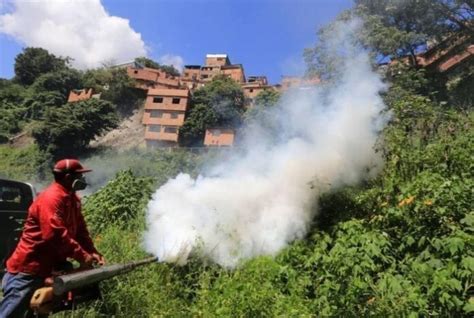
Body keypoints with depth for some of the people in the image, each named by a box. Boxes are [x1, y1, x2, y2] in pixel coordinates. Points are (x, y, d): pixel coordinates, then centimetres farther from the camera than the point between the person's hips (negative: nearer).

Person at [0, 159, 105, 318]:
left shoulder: (72, 199, 8)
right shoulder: (51, 198, -23)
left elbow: (80, 230, 10)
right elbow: (55, 234, -32)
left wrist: (92, 252, -3)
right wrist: (82, 256, -27)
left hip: (48, 269, 10)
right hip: (27, 270, -10)